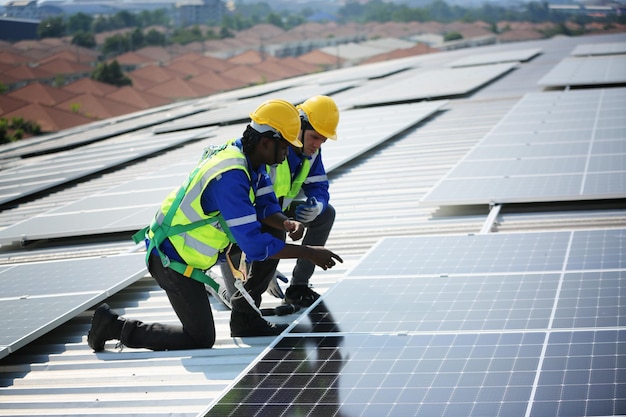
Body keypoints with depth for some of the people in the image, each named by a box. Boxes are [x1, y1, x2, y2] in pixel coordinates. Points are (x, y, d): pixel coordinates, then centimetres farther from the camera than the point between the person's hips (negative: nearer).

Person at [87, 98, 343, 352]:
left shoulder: (250, 159, -3)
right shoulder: (231, 176, -31)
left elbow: (266, 206, 4)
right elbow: (253, 244, -31)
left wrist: (287, 224, -18)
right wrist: (309, 253, -25)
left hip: (186, 242, 9)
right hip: (173, 261, -9)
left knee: (272, 231, 7)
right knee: (200, 339, -3)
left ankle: (245, 319, 15)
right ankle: (115, 326, 5)